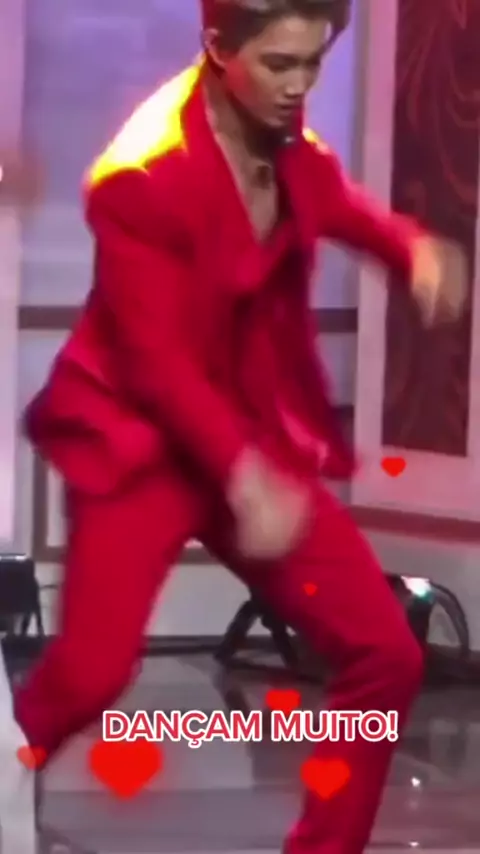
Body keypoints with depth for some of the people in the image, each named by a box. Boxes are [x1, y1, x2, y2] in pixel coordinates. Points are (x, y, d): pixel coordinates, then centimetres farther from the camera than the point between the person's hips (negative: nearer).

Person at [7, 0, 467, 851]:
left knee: (386, 655, -1)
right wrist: (244, 479, -33)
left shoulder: (288, 146, 1)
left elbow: (337, 204, 25)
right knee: (88, 675, -20)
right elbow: (156, 357, -22)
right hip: (141, 445, -7)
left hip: (260, 440, 7)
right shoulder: (142, 174, -20)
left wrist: (416, 249, 2)